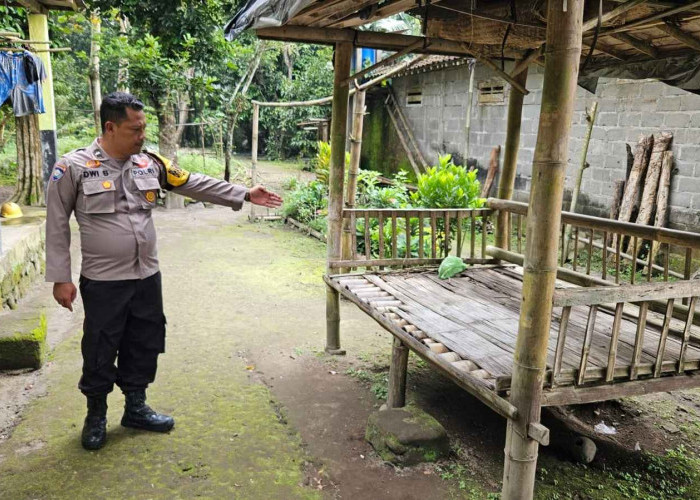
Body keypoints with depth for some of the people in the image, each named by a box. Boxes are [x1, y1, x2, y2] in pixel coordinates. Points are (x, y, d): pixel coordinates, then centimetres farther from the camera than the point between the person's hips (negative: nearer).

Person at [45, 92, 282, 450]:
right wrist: (60, 278, -7)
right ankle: (96, 415, 30)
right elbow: (57, 226, -5)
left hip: (146, 277, 5)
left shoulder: (149, 163, 3)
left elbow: (195, 184, 8)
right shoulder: (74, 168, -9)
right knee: (99, 352, 8)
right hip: (102, 282, -4)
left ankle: (136, 408, 35)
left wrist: (244, 195, 5)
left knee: (145, 346, 15)